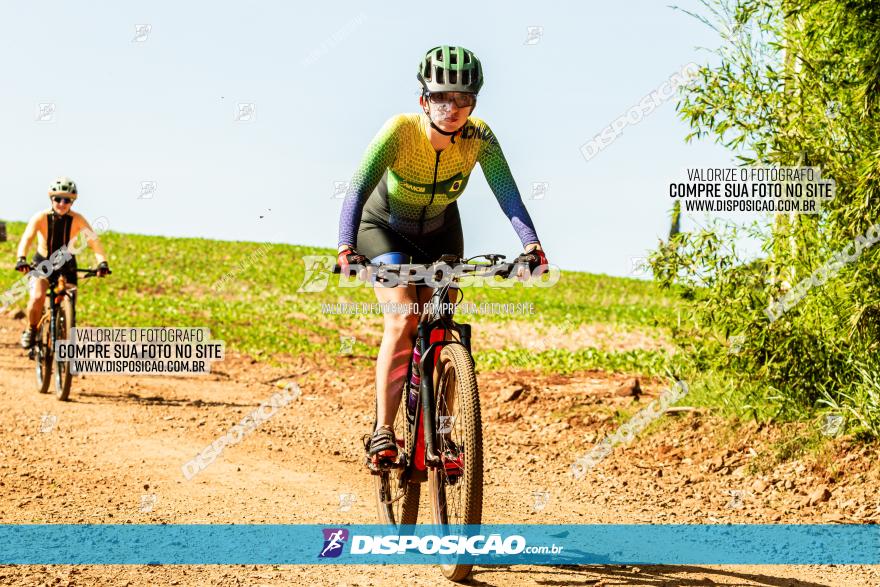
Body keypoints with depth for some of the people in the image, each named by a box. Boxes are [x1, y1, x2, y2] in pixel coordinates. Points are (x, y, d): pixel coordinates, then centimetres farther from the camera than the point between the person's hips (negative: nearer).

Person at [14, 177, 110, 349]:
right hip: (42, 264, -1)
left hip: (66, 265, 1)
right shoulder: (41, 217, -19)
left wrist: (102, 262, -43)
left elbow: (94, 240, -26)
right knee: (37, 298, -24)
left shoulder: (77, 220, -17)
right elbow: (26, 238, -31)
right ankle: (31, 330, 3)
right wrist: (21, 259, -50)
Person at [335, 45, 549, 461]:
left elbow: (507, 193, -36)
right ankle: (383, 431, -16)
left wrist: (531, 243, -53)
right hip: (385, 228, -3)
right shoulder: (401, 131, -34)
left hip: (440, 232, 3)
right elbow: (358, 188, -43)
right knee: (403, 323, -21)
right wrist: (346, 248, -57)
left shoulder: (479, 138, -26)